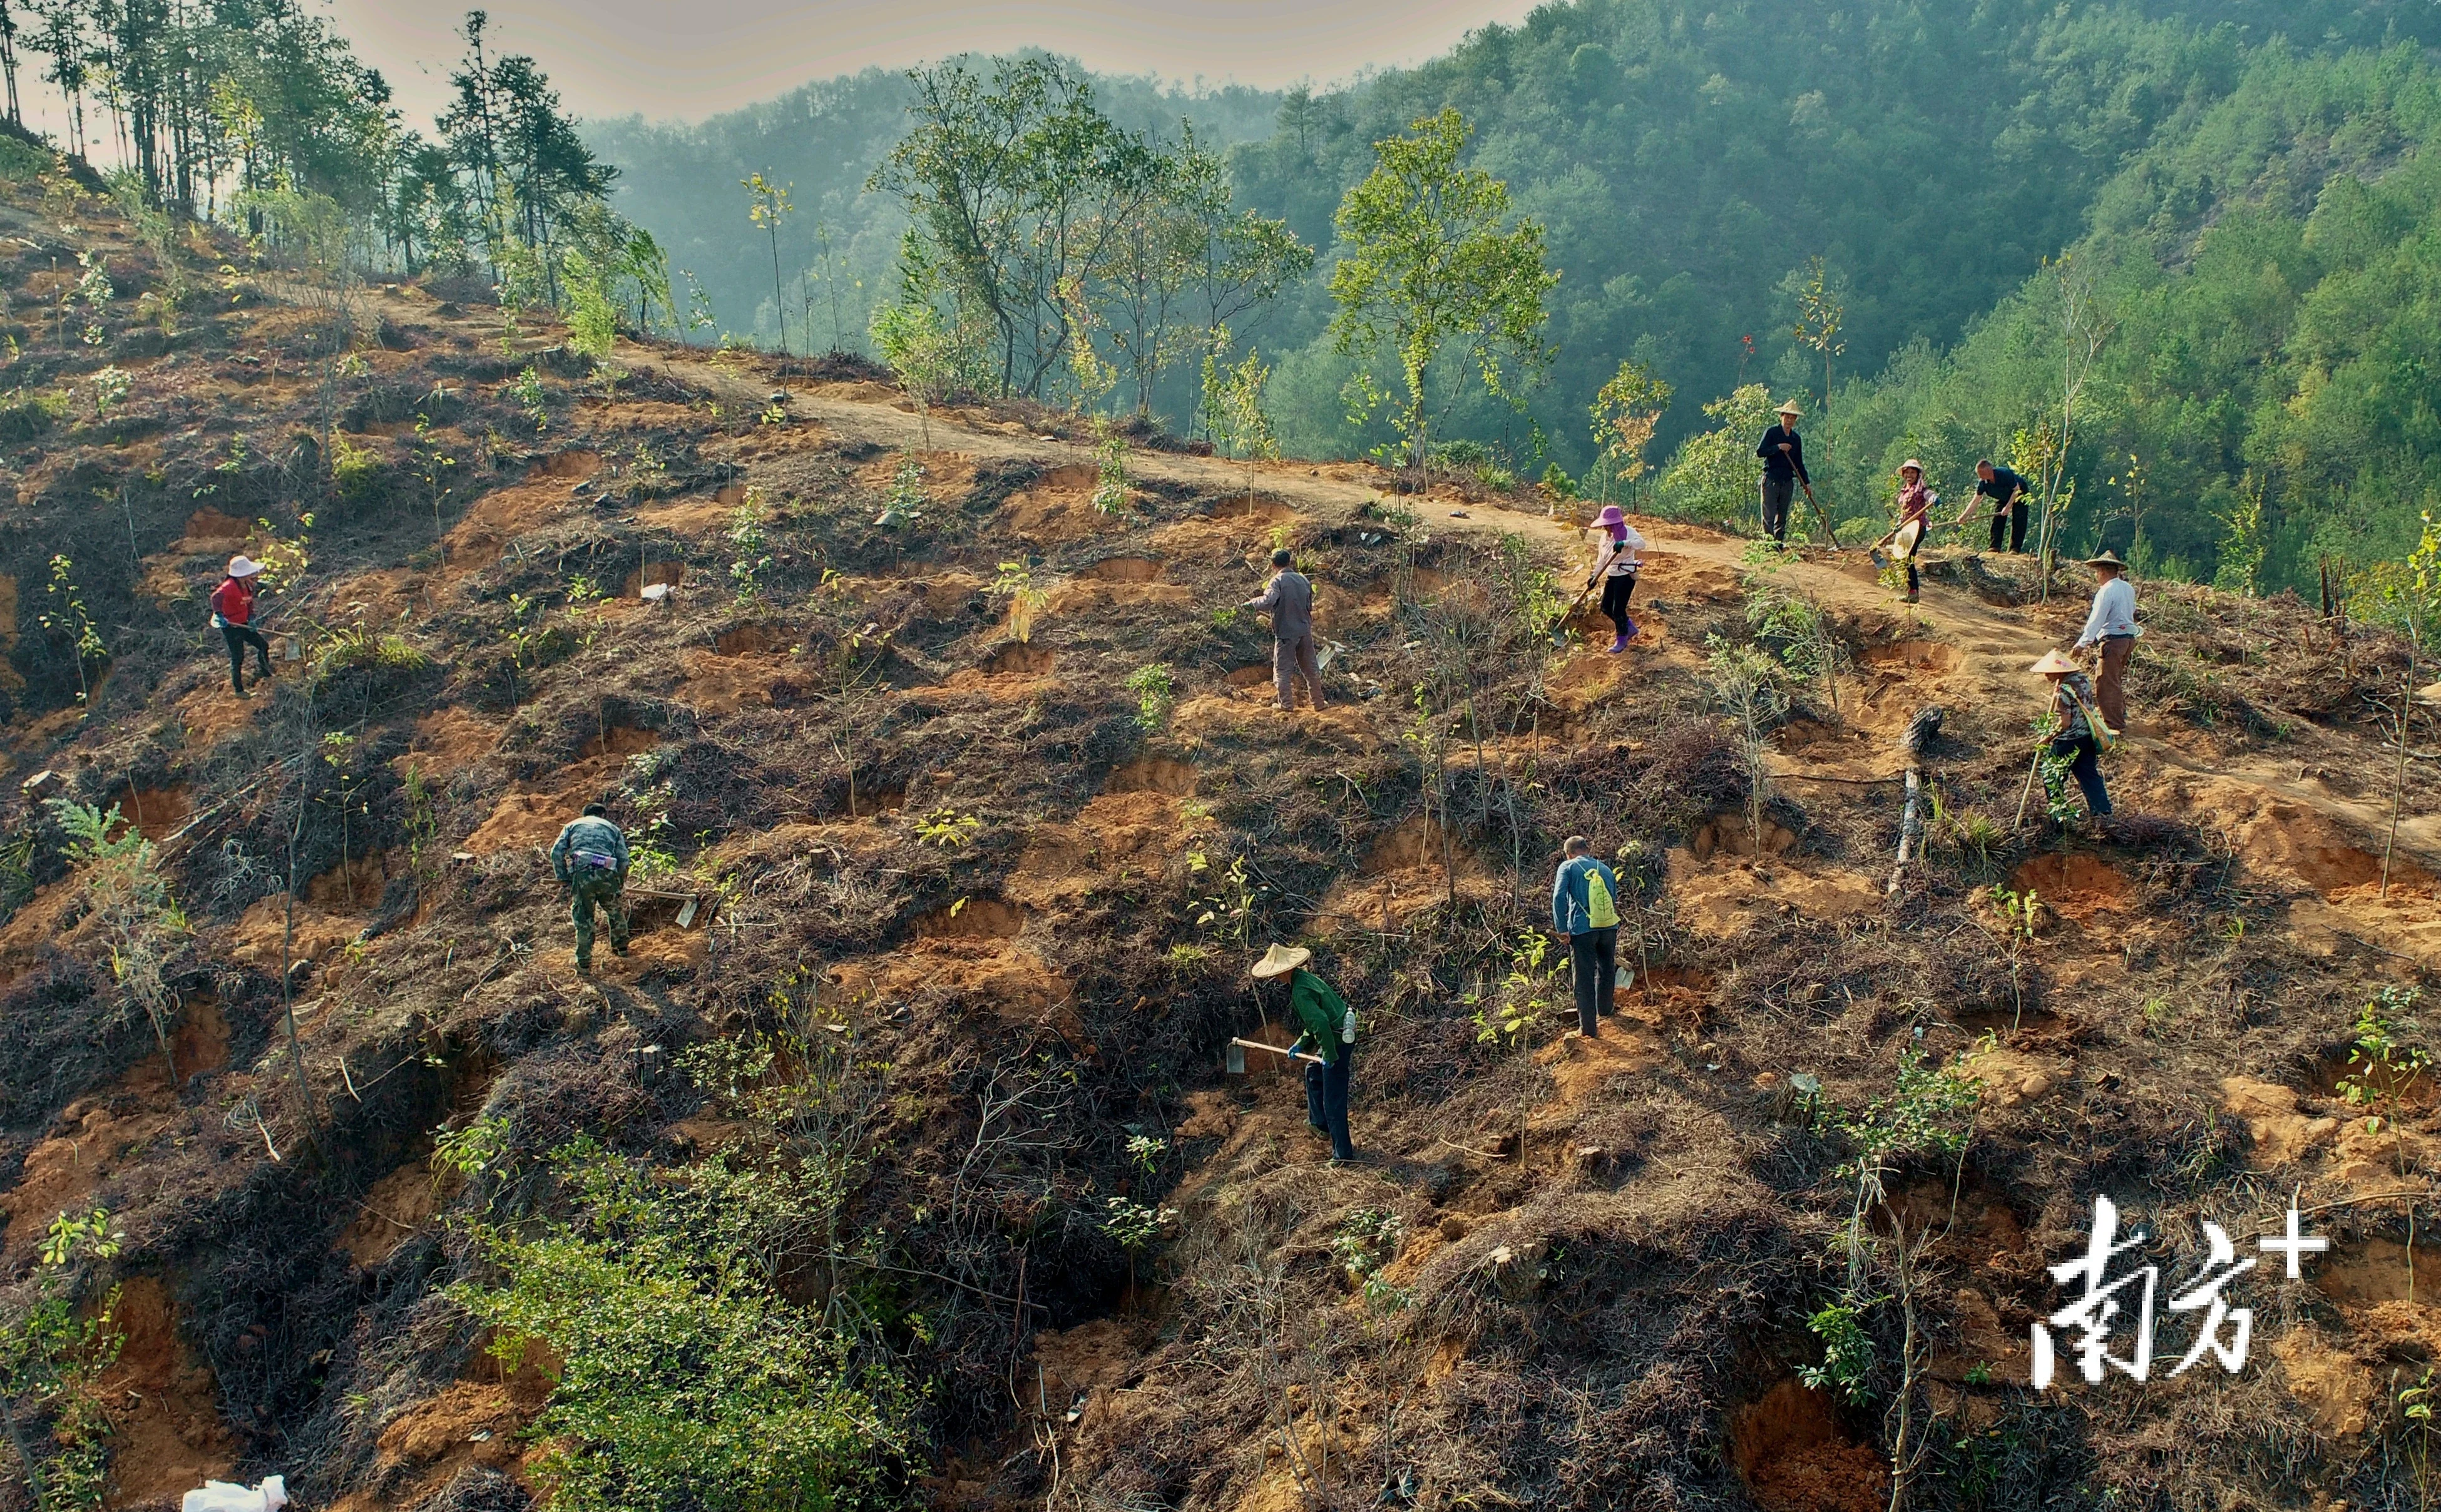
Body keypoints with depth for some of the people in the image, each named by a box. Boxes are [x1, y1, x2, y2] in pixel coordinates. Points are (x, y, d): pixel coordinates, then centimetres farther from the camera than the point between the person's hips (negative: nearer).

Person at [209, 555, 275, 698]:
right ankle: (239, 690, 11)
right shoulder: (230, 586, -25)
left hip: (243, 624, 9)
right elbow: (217, 596, -44)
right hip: (230, 626, -9)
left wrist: (251, 619, 1)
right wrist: (219, 614, -54)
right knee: (238, 657, -2)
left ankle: (266, 676, 35)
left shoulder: (248, 585, 3)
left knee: (263, 646, 14)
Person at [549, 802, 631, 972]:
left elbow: (557, 852, 11)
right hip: (607, 875, 1)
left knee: (583, 919, 8)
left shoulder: (573, 825, 26)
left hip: (581, 874, 0)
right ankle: (621, 946, 38)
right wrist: (621, 883, 26)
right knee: (616, 911, 25)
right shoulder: (612, 828, 26)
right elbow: (624, 859, 14)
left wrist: (563, 879, 14)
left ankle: (584, 961, 12)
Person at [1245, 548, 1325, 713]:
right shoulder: (1303, 580, 6)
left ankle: (1287, 704, 8)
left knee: (1283, 670, 5)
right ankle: (1318, 702, 20)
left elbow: (1268, 601, -30)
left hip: (1286, 633, -6)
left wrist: (1252, 603, -15)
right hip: (1305, 630, 6)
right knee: (1311, 668, 14)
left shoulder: (1277, 581, -14)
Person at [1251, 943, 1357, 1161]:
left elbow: (1321, 1023, -31)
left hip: (1337, 1044, -11)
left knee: (1333, 1102, -2)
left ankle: (1344, 1153, 6)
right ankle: (1320, 1122, 47)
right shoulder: (1305, 978, 9)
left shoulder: (1301, 992, -23)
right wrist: (1301, 1044, 18)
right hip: (1343, 1035, 11)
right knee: (1313, 1072, 34)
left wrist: (1329, 1056, -23)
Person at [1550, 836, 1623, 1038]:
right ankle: (1604, 1010, 44)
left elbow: (1559, 897, -11)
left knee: (1584, 979, 3)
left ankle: (1589, 1028, 5)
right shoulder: (1606, 870, 16)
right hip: (1609, 927, 4)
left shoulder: (1568, 867, 3)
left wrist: (1562, 928, -8)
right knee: (1606, 970, 26)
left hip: (1582, 930, -4)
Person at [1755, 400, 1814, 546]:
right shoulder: (1771, 433, -1)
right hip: (1771, 479, -5)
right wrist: (1778, 447, -17)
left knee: (1782, 515, 6)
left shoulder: (1796, 438, 15)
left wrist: (1806, 483, 14)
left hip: (1788, 480, 5)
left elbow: (1799, 464, 19)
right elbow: (1759, 452, -11)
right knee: (1769, 514, -9)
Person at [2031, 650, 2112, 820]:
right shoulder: (2083, 679, 1)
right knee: (2089, 773, 15)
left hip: (2069, 741, -8)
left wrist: (2048, 738, -13)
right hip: (2088, 736, 8)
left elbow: (2065, 723, -24)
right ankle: (2102, 809, 15)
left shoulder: (2063, 690, -24)